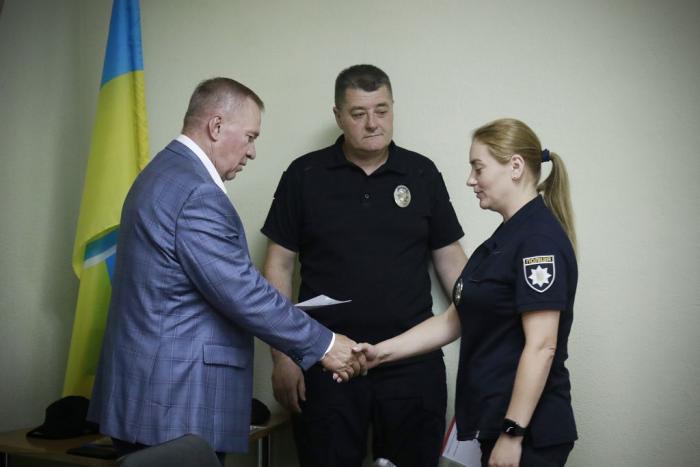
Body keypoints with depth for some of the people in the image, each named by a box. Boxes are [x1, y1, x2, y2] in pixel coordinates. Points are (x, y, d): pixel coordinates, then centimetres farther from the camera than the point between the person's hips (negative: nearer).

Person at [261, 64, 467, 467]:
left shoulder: (422, 173, 4)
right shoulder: (305, 175, 1)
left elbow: (450, 259, 8)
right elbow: (279, 268, 2)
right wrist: (282, 355, -3)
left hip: (414, 362, 1)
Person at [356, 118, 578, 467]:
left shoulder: (540, 238, -16)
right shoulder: (505, 238, 13)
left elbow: (541, 345, -21)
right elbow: (454, 320, 13)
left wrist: (512, 434, -21)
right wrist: (382, 352, 5)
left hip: (530, 434, -8)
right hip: (496, 421, 9)